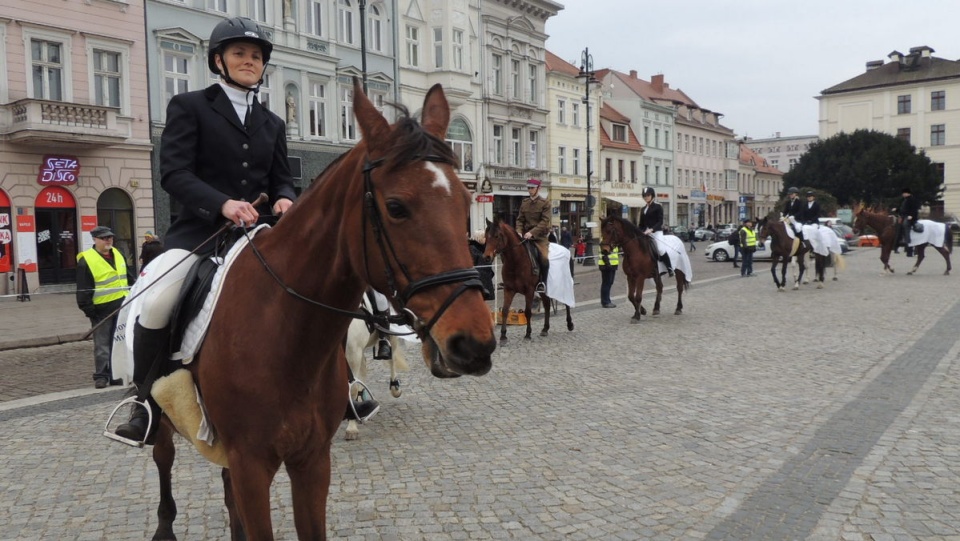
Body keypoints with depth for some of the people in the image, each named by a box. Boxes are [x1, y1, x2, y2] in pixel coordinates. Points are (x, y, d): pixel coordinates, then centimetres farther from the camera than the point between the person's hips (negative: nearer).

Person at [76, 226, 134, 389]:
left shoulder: (117, 254, 12)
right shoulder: (86, 261, -8)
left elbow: (129, 277, 21)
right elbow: (83, 290, -10)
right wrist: (88, 310, -13)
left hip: (122, 306, 6)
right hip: (101, 309, -6)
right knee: (102, 344, 0)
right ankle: (101, 376, 8)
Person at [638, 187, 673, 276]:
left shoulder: (658, 207, -2)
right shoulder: (643, 209, 16)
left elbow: (660, 222, -11)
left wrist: (651, 229, -24)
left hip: (656, 231, -7)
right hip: (645, 233, 7)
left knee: (660, 249, -26)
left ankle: (670, 268, -11)